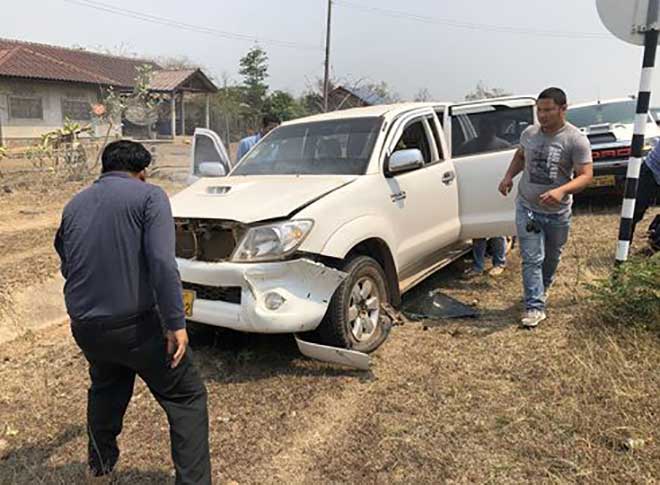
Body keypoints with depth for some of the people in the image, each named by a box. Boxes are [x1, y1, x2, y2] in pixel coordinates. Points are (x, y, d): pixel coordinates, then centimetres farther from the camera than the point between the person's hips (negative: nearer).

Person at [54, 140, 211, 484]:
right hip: (134, 323, -6)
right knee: (186, 397, 7)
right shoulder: (149, 195, -7)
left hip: (84, 326, 7)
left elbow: (67, 264, 20)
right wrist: (175, 323, -18)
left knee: (105, 390, 31)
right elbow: (162, 262, -20)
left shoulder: (74, 205, 11)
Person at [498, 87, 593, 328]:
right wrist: (508, 176, 1)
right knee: (532, 259, -5)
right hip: (527, 208, 1)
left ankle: (543, 289, 45)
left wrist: (562, 190, -37)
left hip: (558, 212, -1)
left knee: (551, 257, 19)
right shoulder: (529, 133, -2)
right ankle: (535, 307, 0)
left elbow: (586, 175, -19)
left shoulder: (576, 139, -14)